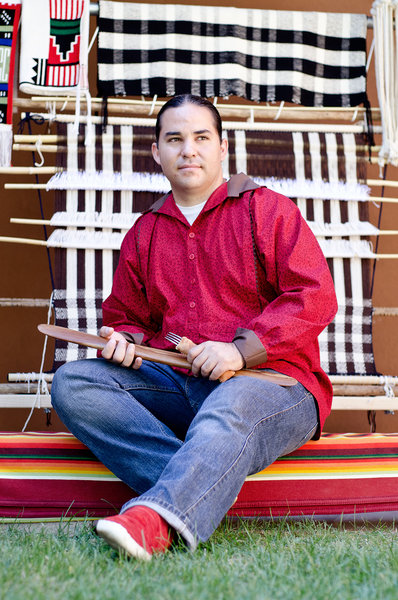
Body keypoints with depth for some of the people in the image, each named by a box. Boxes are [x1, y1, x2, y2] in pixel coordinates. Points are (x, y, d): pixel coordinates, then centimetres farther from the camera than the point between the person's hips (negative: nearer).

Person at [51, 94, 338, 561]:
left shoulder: (268, 210, 7)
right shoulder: (143, 233, 20)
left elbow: (316, 298, -4)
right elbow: (125, 317, 29)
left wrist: (240, 350, -16)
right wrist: (123, 341, 3)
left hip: (270, 382, -4)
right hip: (175, 384, 5)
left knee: (231, 407, -41)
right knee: (72, 381, -19)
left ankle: (154, 518, -61)